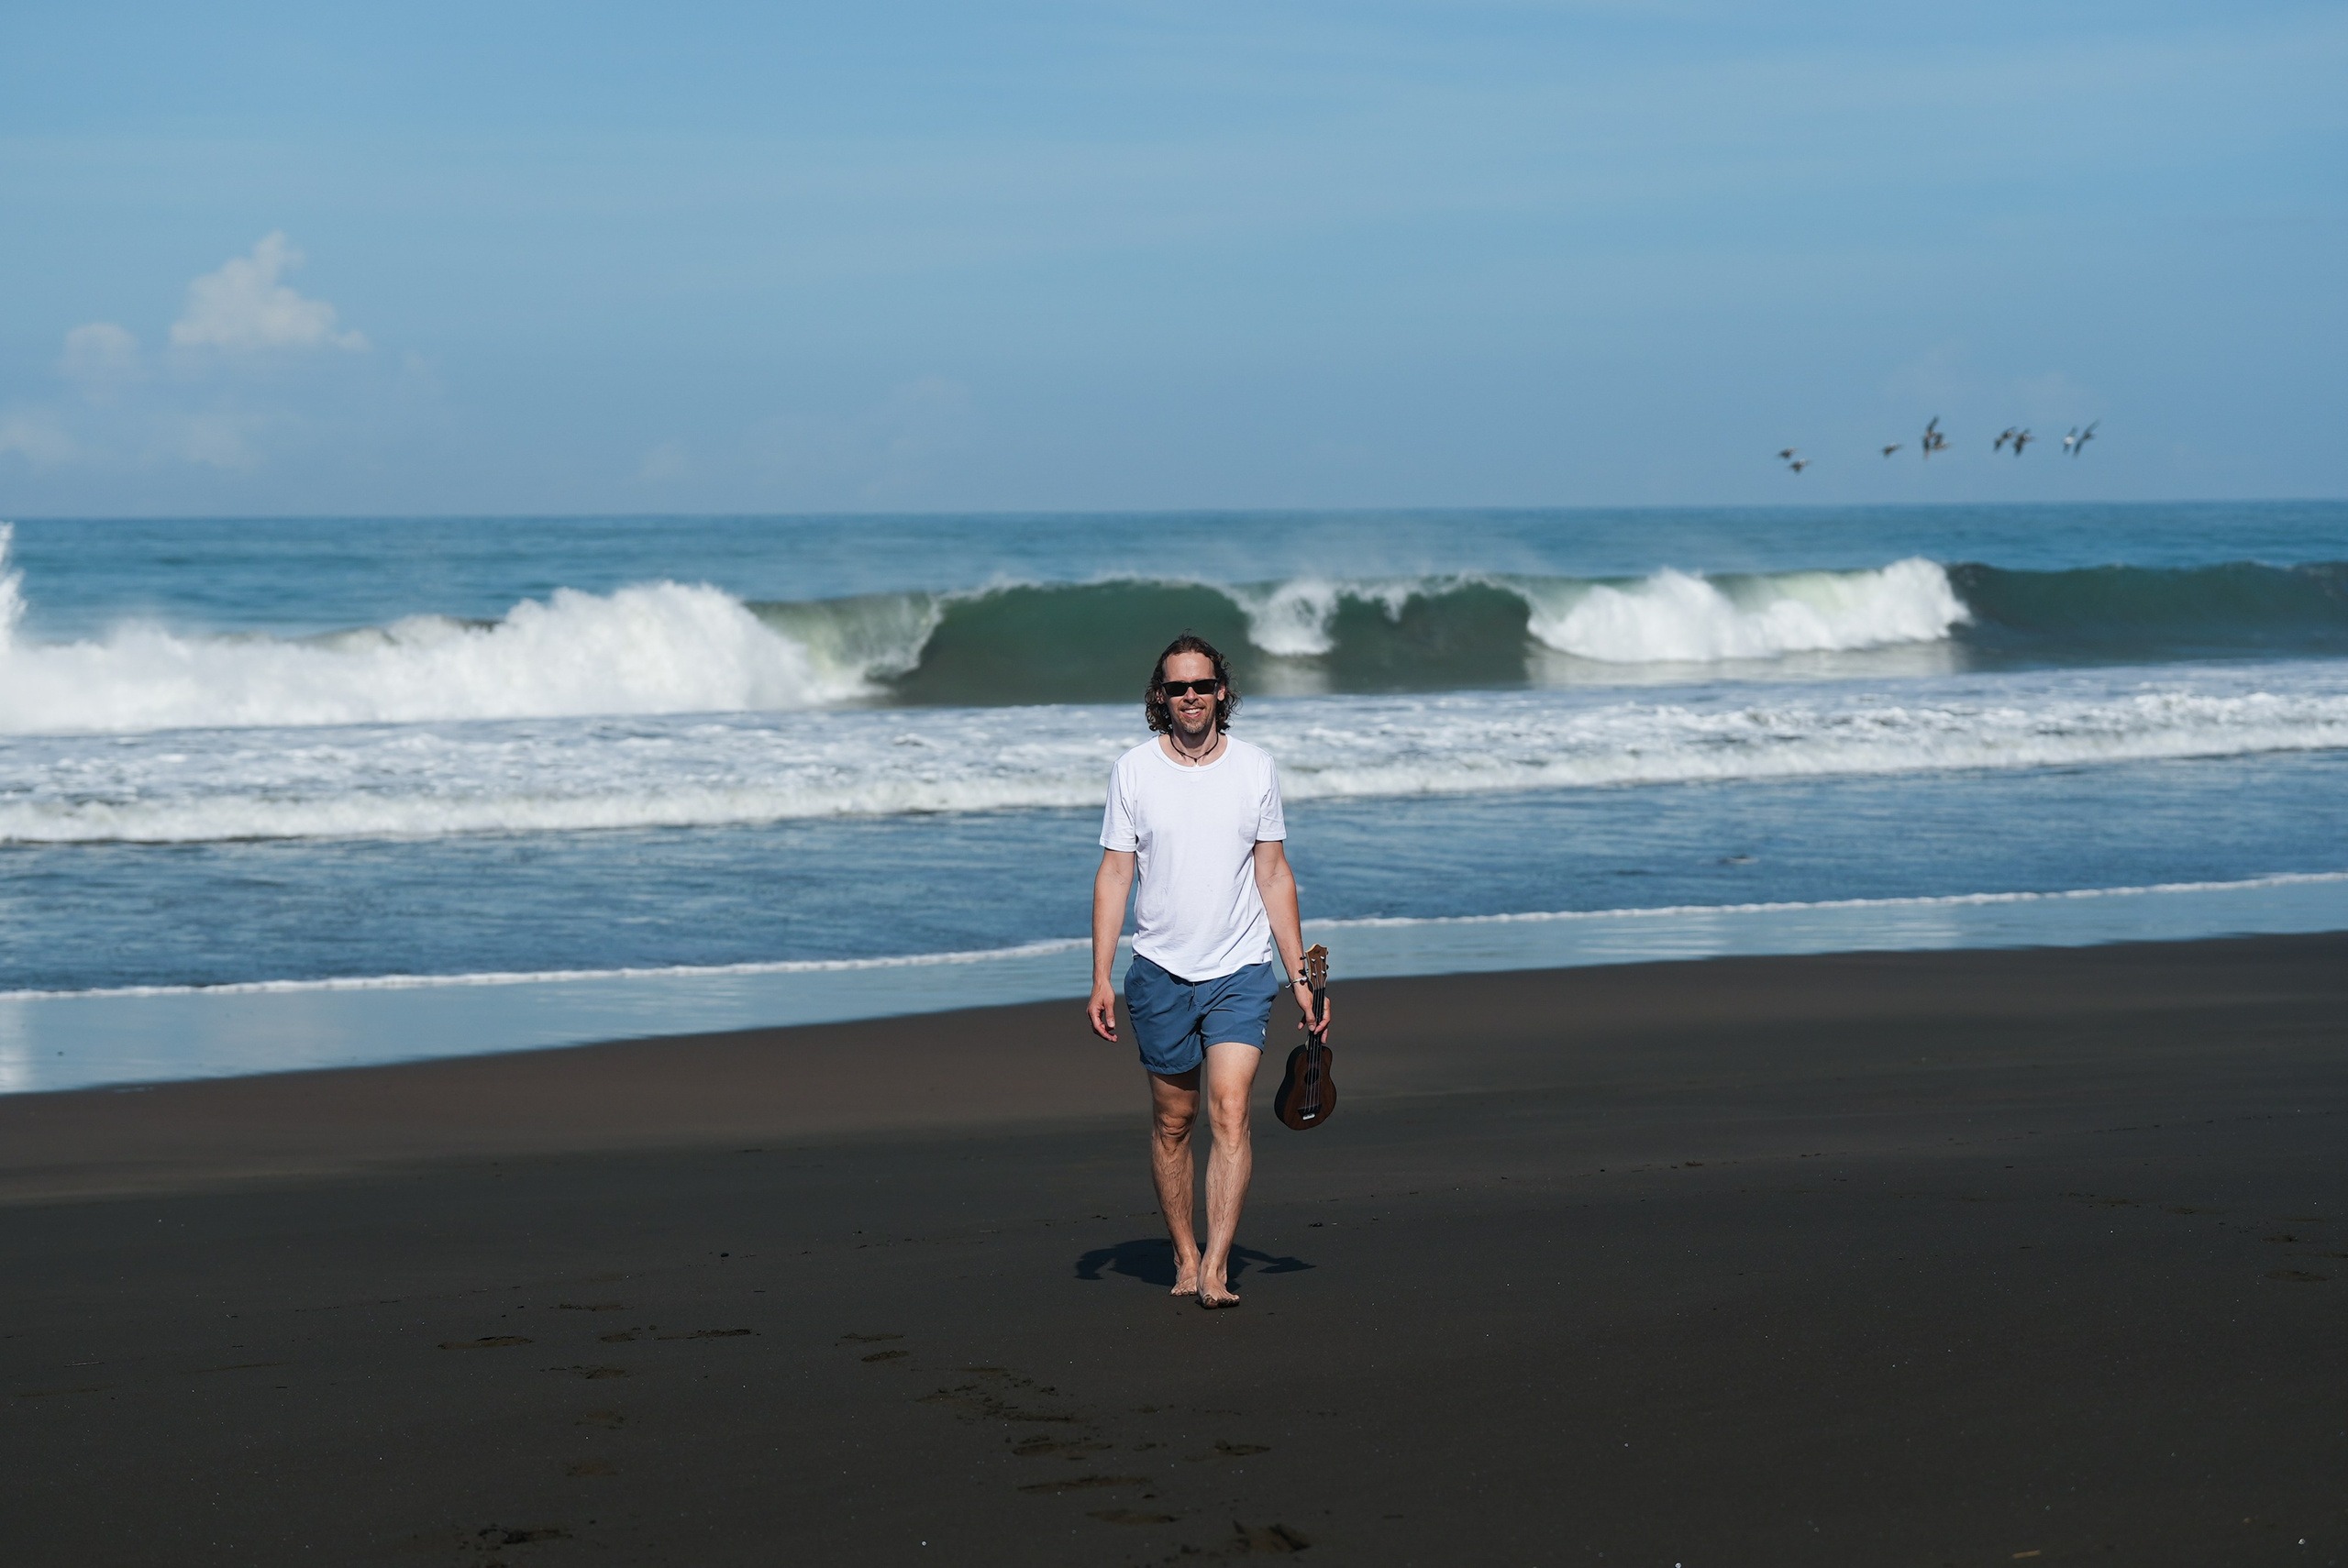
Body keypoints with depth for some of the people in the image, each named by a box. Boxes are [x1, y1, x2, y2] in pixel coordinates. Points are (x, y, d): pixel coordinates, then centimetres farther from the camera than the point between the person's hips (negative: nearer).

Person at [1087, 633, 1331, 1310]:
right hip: (1160, 972, 1)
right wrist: (1101, 977, -7)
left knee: (1231, 1110, -14)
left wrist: (1301, 977, 4)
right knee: (1173, 1121, 8)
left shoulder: (1255, 768, 2)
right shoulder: (1133, 770, 0)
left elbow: (1274, 876, 6)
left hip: (1241, 972, -1)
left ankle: (1215, 1270, -18)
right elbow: (1114, 875, 1)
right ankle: (1184, 1259, 21)